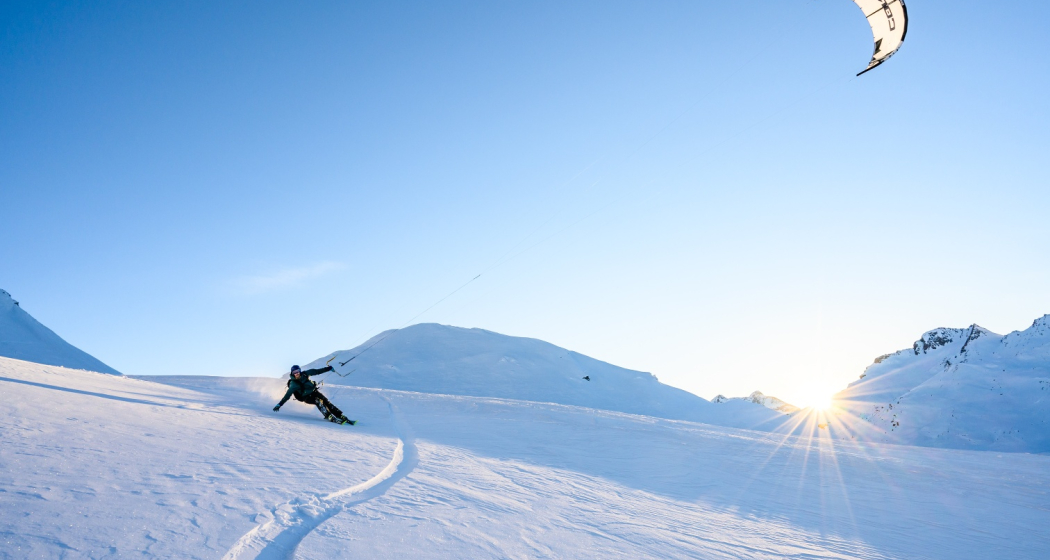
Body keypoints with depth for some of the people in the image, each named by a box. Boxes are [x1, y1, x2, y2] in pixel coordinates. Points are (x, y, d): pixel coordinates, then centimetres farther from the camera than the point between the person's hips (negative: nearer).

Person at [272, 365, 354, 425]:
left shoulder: (305, 374, -5)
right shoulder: (293, 384, -17)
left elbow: (317, 371, 5)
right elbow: (287, 395, -20)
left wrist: (328, 368, 11)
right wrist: (279, 405, -29)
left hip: (314, 392, 4)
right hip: (307, 397, -4)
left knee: (326, 402, -14)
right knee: (318, 401, -31)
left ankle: (343, 417, -17)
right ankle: (330, 418, -35)